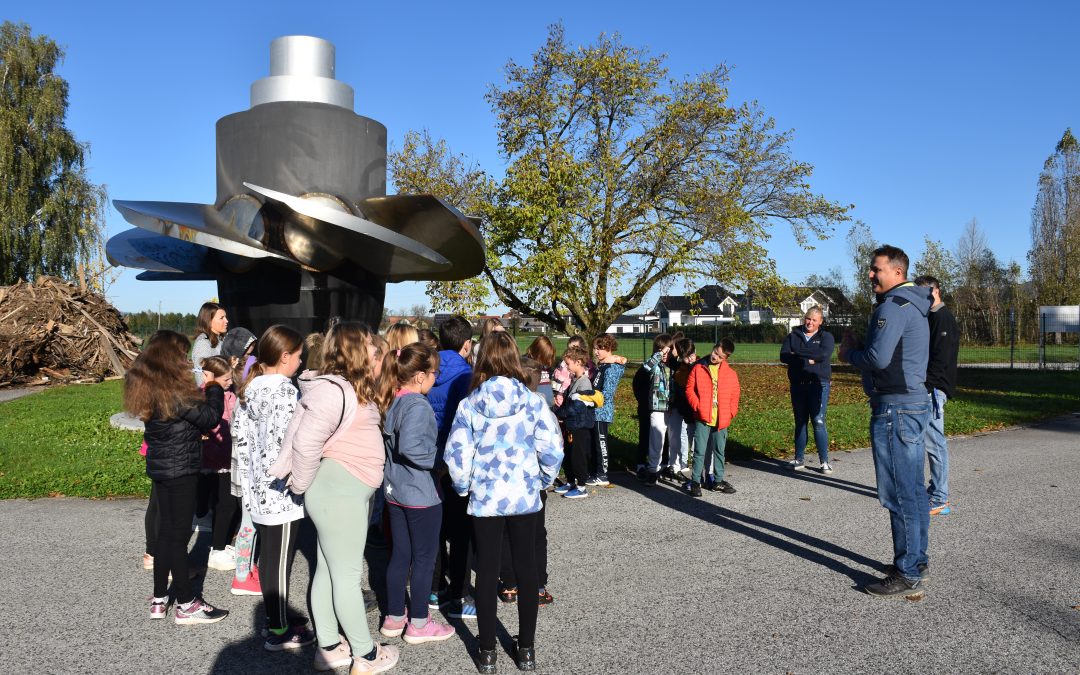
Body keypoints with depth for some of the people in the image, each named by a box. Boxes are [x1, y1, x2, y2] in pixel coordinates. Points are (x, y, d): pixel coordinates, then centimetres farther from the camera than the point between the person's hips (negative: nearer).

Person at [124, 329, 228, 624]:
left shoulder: (145, 387, 5)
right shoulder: (175, 393, -22)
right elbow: (211, 417, -18)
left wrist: (202, 391, 6)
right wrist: (214, 389, -4)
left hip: (160, 467, 9)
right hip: (180, 470, -9)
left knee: (166, 531, 17)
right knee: (179, 534, 0)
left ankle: (159, 600, 26)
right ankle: (186, 604, 11)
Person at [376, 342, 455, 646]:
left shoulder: (392, 401, 5)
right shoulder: (417, 405, -22)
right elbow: (411, 447, -34)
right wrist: (440, 457, -20)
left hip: (396, 490, 8)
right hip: (421, 493, -8)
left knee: (400, 554, 16)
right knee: (424, 558, 6)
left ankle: (394, 617, 27)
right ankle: (418, 624, 16)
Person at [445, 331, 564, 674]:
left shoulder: (470, 404, -8)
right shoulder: (532, 401, -8)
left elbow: (457, 455, -8)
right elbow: (552, 448, -8)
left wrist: (463, 488, 9)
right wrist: (543, 480, 9)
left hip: (484, 498, 0)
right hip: (525, 497, 1)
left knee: (487, 573, 11)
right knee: (526, 570, 13)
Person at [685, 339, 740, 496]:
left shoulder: (731, 373, 4)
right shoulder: (698, 368, -2)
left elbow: (734, 396, 9)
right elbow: (689, 389, -1)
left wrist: (731, 413, -2)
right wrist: (697, 406, -11)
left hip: (721, 421, 3)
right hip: (702, 419, -3)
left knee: (719, 451, 14)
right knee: (700, 451, -1)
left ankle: (718, 481, 25)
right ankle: (695, 481, 7)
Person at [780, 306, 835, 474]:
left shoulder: (826, 337, 6)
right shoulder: (793, 336, 10)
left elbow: (824, 354, -15)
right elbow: (784, 356, -6)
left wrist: (798, 353, -11)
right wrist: (808, 360, -15)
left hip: (818, 384, -3)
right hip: (798, 385, 3)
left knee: (819, 422, -9)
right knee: (800, 422, 8)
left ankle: (824, 461, -2)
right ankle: (798, 459, 15)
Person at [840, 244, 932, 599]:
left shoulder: (892, 307, -15)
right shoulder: (915, 306, 18)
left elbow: (877, 358, -24)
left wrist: (849, 352, -4)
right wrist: (856, 352, 8)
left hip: (895, 407, -11)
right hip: (915, 401, 11)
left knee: (899, 493, -6)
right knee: (914, 490, 17)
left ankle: (907, 576, 0)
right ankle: (918, 560, 27)